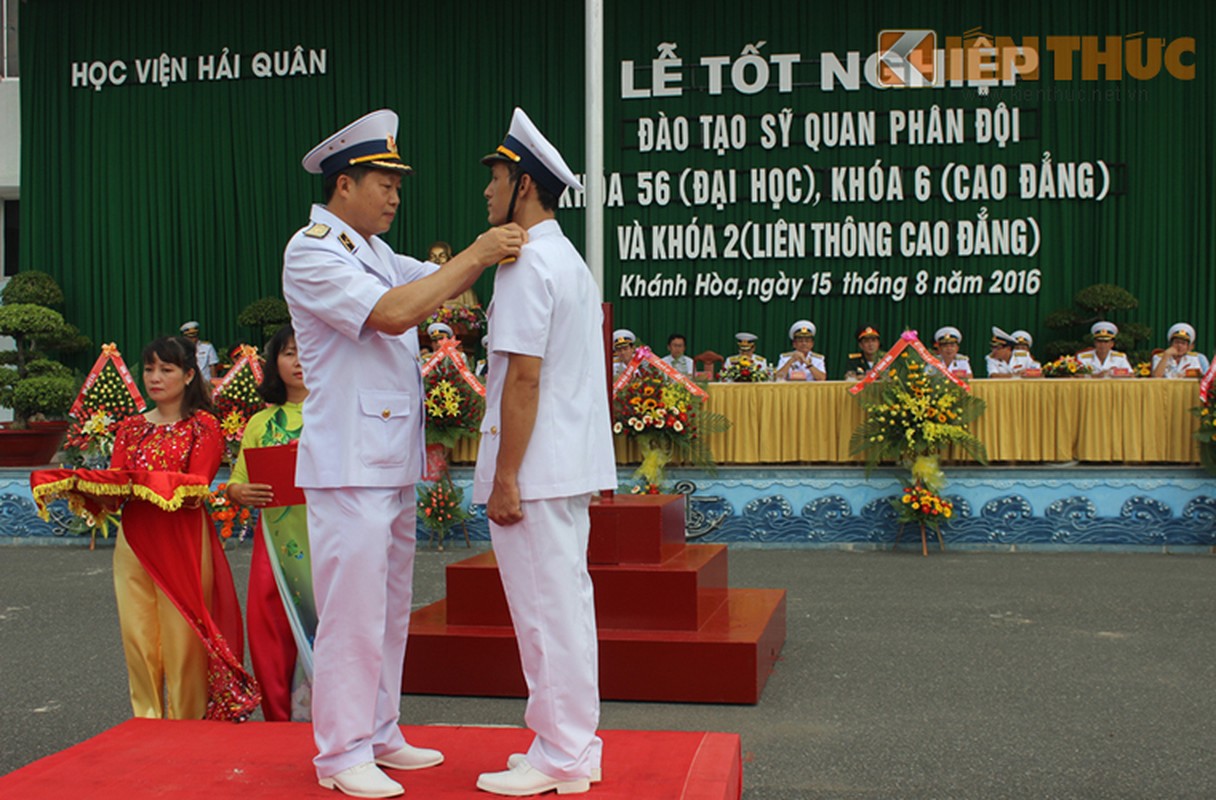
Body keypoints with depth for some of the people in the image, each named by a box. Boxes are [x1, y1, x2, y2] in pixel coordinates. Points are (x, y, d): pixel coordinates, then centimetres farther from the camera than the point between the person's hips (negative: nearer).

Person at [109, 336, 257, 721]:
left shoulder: (202, 425, 2)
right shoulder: (130, 427, 16)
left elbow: (198, 485, -10)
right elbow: (113, 480, 8)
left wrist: (145, 480, -24)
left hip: (182, 542, -4)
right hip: (134, 541, 4)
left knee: (181, 636, -3)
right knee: (138, 635, 5)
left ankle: (185, 724, 6)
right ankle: (147, 722, 15)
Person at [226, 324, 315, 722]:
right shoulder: (261, 423, 15)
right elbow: (235, 482, 11)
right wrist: (243, 492, -12)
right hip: (277, 543, 3)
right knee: (272, 634, 1)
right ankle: (284, 723, 12)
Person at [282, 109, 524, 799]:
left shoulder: (375, 252, 18)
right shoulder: (312, 251, -11)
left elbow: (439, 283, 19)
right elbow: (393, 313, -23)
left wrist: (490, 252, 0)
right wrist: (475, 257, -19)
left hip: (393, 461, 9)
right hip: (348, 463, -9)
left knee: (390, 606, 14)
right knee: (352, 610, -5)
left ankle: (379, 734, 25)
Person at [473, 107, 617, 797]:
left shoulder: (527, 262, -14)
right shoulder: (572, 261, 17)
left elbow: (524, 378, -20)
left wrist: (505, 476, -18)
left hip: (535, 469, -10)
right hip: (574, 466, 10)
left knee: (545, 611, -2)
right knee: (568, 603, 14)